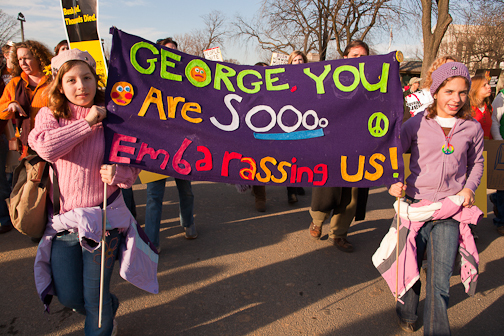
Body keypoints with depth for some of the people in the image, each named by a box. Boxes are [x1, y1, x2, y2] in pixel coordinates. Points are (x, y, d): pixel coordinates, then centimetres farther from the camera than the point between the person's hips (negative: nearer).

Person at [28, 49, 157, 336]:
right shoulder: (49, 115, 2)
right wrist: (86, 122, -18)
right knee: (68, 296, 13)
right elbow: (46, 147, -19)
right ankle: (109, 307, 46)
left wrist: (119, 173, -23)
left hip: (102, 218, -2)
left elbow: (134, 164, -1)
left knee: (95, 297, 5)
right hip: (62, 220, 3)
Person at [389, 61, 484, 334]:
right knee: (410, 265, 14)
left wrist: (469, 188, 0)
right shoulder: (417, 124, -2)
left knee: (440, 278, -1)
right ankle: (407, 312, 41)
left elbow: (476, 163, 17)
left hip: (450, 208, 1)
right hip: (415, 205, 0)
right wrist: (393, 182, -13)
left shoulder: (472, 128, 4)